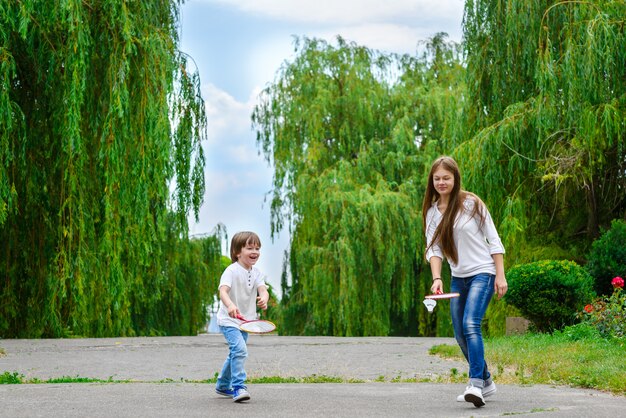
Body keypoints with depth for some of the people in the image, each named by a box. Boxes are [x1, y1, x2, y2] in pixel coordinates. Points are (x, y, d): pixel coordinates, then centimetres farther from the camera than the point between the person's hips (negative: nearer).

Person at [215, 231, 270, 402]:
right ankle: (238, 388, -22)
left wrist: (264, 299, -38)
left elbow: (263, 289, -13)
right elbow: (223, 290, -32)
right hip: (229, 320, -8)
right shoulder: (232, 271, -19)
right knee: (240, 350, -25)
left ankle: (222, 386, 37)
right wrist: (230, 305, -53)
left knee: (235, 353, 19)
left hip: (245, 320, 8)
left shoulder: (256, 272, 2)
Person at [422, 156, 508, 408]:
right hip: (458, 278, 6)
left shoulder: (471, 203, -9)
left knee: (470, 324, -25)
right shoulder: (432, 211, 4)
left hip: (482, 273, -6)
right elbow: (433, 248, -5)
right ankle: (486, 383, 26)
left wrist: (500, 276, -10)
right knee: (461, 336, 9)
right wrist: (436, 279, -21)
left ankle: (476, 385, -30)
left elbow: (493, 240, -6)